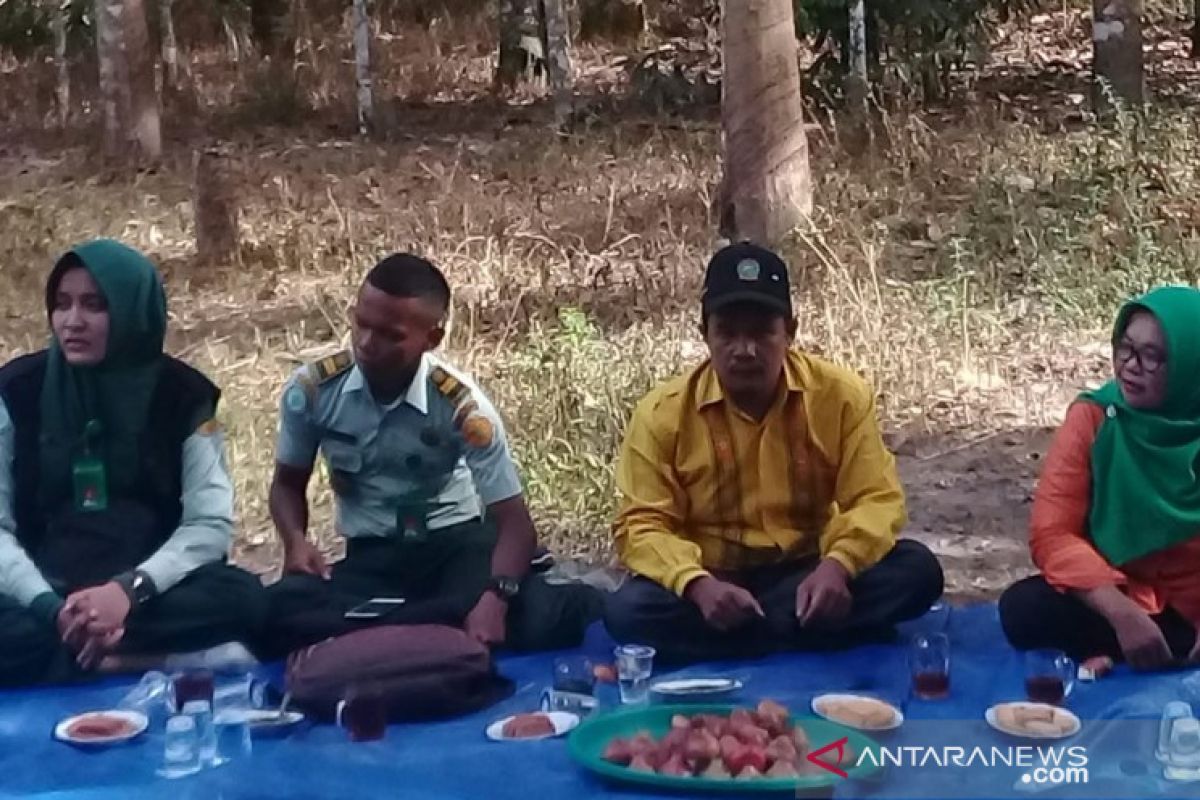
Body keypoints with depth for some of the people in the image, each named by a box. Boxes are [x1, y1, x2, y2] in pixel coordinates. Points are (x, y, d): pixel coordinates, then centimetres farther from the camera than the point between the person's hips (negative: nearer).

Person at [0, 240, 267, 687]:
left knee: (239, 598, -30)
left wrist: (131, 589, -25)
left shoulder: (182, 395, -2)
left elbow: (211, 523, -8)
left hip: (148, 594, 1)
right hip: (45, 595, -1)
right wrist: (51, 607, -23)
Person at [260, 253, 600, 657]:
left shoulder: (463, 406, -17)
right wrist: (296, 541, -16)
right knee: (280, 613, -31)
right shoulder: (311, 389, -10)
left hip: (456, 542, -2)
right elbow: (288, 483, 7)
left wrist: (496, 598, -38)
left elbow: (515, 522, -18)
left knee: (532, 619, -33)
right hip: (371, 555, 2)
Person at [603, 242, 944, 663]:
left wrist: (837, 565, -28)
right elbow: (641, 525, -10)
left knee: (916, 570, -24)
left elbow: (876, 499, -6)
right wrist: (698, 585, -30)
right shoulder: (661, 413, -8)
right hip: (714, 586, -1)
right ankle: (807, 633, -22)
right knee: (628, 611, -30)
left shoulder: (841, 395, -5)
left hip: (808, 576, 1)